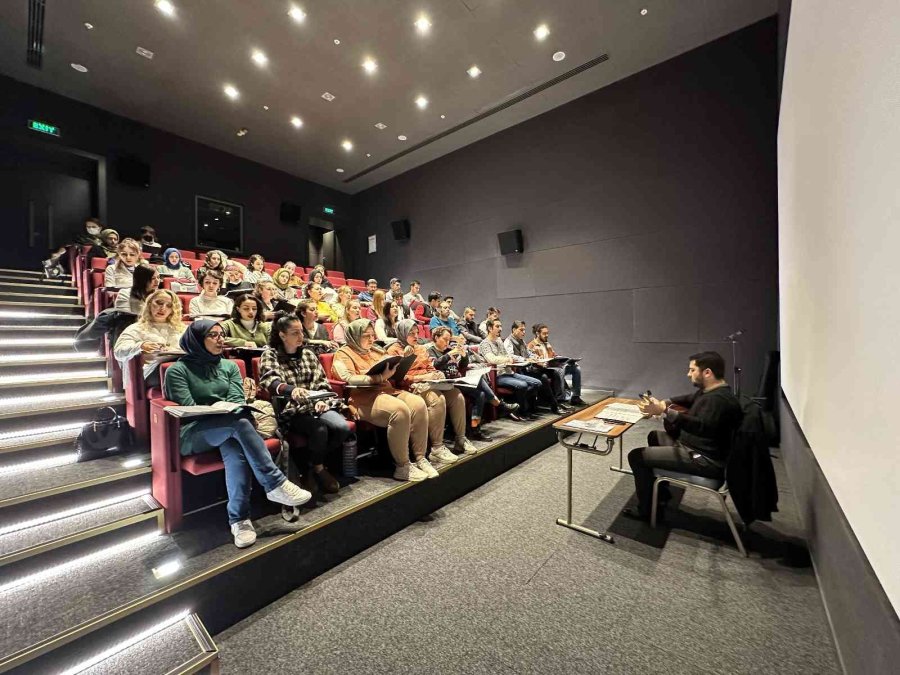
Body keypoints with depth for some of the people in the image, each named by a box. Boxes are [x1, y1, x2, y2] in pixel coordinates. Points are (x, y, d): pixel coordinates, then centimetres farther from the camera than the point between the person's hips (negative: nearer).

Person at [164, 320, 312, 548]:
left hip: (228, 427, 3)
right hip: (193, 433, -3)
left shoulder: (229, 366, 17)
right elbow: (187, 408, -5)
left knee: (235, 450, -34)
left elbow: (237, 400, 6)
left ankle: (239, 518, -32)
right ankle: (275, 484, -34)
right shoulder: (178, 370, 6)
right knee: (239, 423, -35)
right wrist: (218, 411, -17)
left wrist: (227, 411, -15)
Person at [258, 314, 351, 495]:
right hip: (291, 410, -4)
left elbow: (322, 382, 12)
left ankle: (312, 466, 3)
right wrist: (292, 389, -41)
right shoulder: (270, 355, 0)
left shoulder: (309, 354, 15)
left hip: (316, 406, 4)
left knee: (343, 428, -21)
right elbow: (270, 381, -19)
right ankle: (318, 468, 0)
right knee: (319, 430, -31)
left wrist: (322, 399, -10)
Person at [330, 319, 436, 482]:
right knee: (400, 410, -34)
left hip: (387, 390, 7)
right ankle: (402, 466, -21)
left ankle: (420, 458, -13)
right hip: (364, 398, -7)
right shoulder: (343, 354, 3)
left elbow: (391, 375, 25)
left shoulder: (376, 351, 24)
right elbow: (349, 379, -14)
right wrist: (380, 377, -21)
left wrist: (393, 372, 0)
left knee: (418, 404, -22)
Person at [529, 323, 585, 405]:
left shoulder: (547, 344, 25)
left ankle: (575, 396, -10)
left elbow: (555, 356, 24)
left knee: (576, 367, -11)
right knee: (560, 371, -37)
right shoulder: (531, 345, -1)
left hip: (555, 366, 8)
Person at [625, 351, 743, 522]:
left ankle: (646, 510, 2)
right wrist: (668, 402, 12)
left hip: (705, 460, -11)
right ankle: (661, 493, 29)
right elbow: (690, 399, 30)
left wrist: (664, 411, -47)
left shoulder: (720, 399, -24)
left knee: (637, 456, -14)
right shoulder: (711, 391, 9)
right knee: (655, 436, 27)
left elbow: (702, 426, -41)